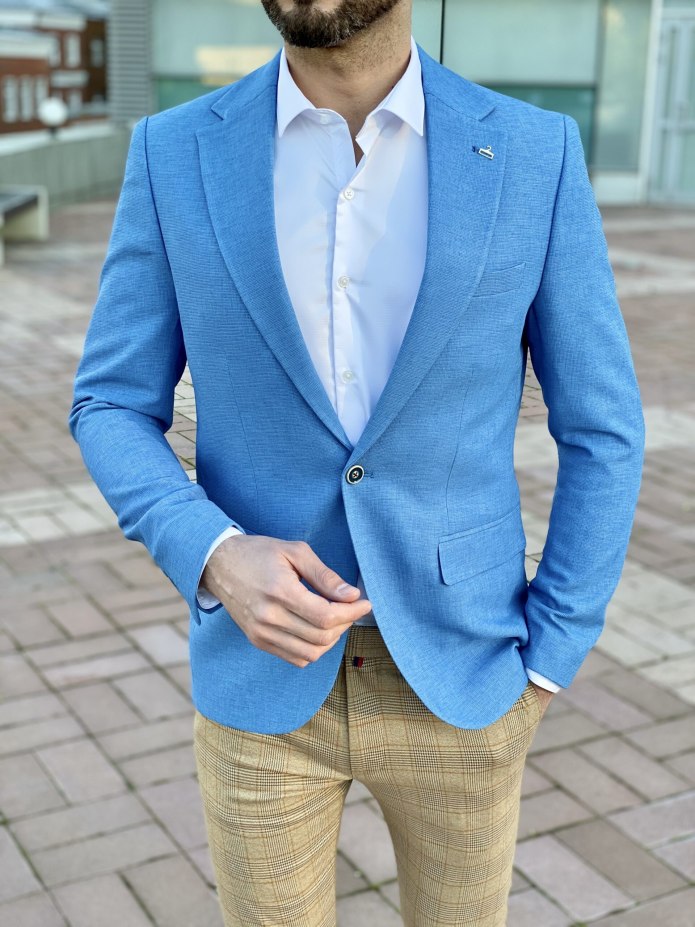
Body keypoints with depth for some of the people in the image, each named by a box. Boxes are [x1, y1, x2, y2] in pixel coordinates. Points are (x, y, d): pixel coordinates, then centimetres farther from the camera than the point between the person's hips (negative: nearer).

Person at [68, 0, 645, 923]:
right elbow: (113, 411, -1)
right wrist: (215, 558, -20)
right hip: (265, 679, 1)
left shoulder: (535, 154, -9)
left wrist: (546, 664, -4)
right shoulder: (177, 153, -8)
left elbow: (601, 432, -3)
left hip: (458, 674, 0)